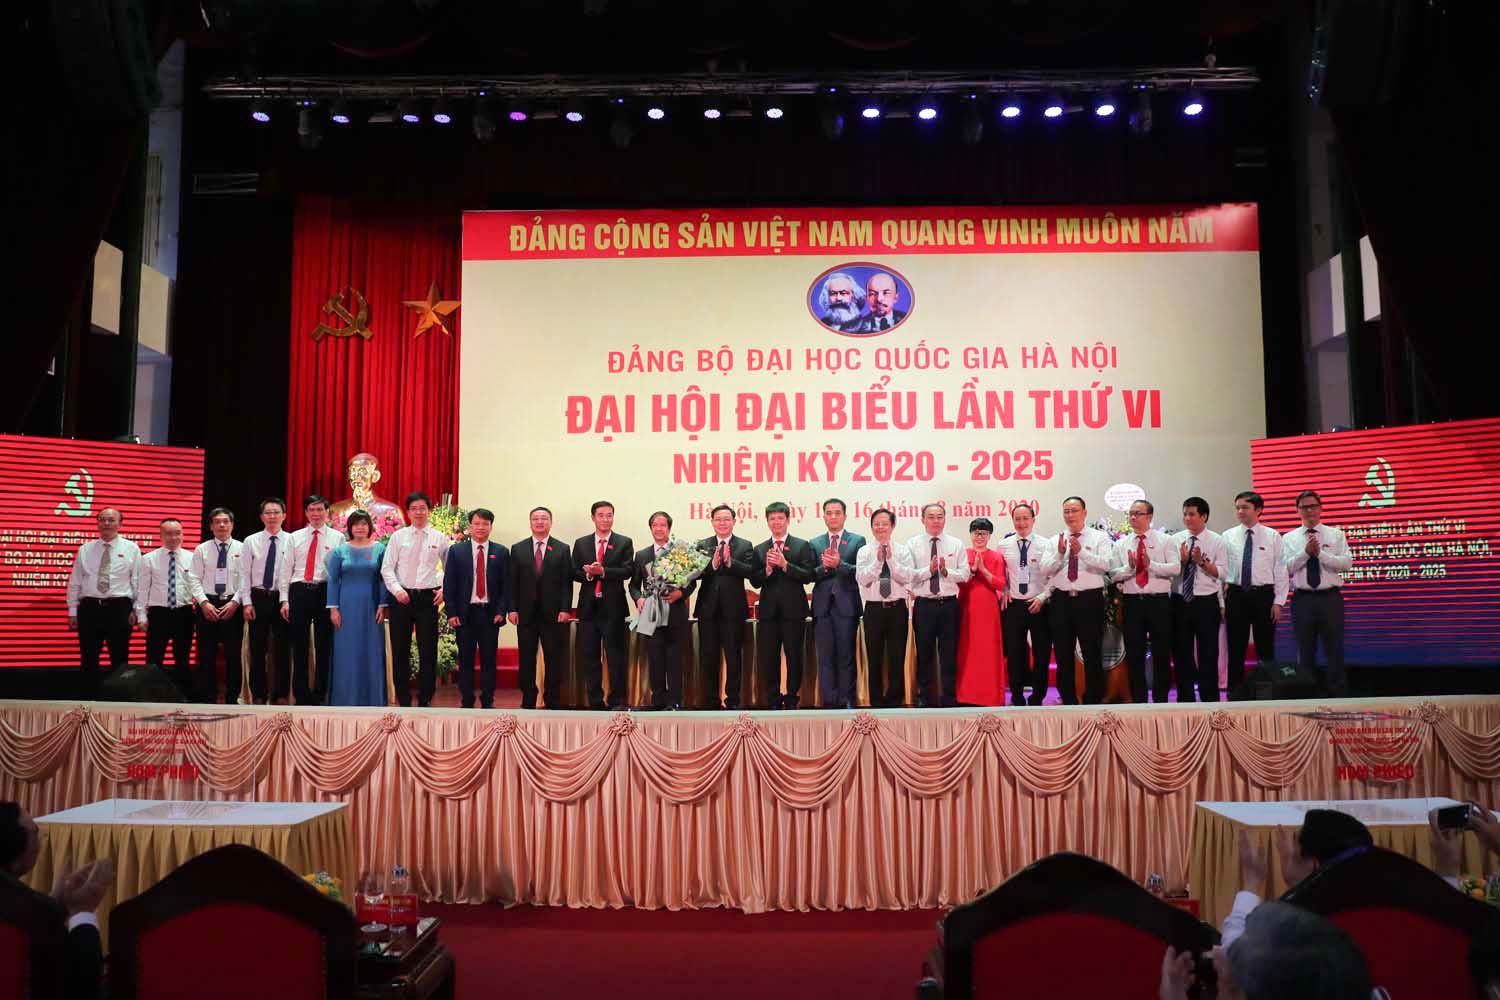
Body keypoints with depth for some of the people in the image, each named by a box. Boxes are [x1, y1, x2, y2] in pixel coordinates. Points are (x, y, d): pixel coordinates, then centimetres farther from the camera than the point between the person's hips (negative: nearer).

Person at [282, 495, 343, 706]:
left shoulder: (337, 537, 4)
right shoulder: (295, 537, 11)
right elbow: (287, 569, 9)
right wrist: (285, 600, 1)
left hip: (325, 592, -2)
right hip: (299, 591, 2)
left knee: (324, 645, 3)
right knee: (299, 645, 4)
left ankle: (319, 695, 13)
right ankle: (301, 696, 13)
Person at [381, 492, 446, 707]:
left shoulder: (439, 538, 6)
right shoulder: (397, 536, 5)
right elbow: (386, 568, 3)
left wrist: (444, 589, -2)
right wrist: (397, 590, -11)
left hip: (428, 598, 0)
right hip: (401, 597, 1)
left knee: (428, 651, 0)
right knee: (400, 651, 5)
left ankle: (424, 701, 10)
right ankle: (403, 701, 15)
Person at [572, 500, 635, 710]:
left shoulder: (624, 543, 3)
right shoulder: (581, 544, 11)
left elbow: (627, 571, -8)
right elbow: (574, 573, 7)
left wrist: (603, 571, -21)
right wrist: (588, 574, -14)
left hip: (613, 606, -3)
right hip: (589, 606, 3)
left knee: (616, 655, -1)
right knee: (590, 657, 7)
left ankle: (618, 701, 7)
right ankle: (595, 702, 16)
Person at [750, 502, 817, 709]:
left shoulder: (802, 546, 3)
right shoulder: (759, 550, 11)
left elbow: (808, 576, -8)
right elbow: (754, 581, 4)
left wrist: (784, 564, -16)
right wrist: (768, 569, -13)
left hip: (793, 610, -2)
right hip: (769, 611, 2)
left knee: (794, 657, 2)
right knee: (768, 659, 4)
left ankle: (792, 700, 13)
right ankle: (773, 701, 14)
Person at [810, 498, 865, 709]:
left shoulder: (857, 541, 6)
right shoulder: (815, 543, 13)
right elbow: (811, 575, 5)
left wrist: (839, 564, -20)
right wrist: (824, 567, -14)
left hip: (847, 605, -2)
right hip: (823, 605, 2)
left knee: (846, 656, 2)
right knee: (825, 657, 3)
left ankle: (846, 700, 9)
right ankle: (828, 701, 7)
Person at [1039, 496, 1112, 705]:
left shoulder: (1100, 537, 4)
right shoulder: (1055, 541, 12)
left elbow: (1105, 564, -14)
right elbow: (1045, 569, -1)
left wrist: (1081, 551, -25)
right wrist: (1060, 554, -16)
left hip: (1089, 600, -3)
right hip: (1062, 600, 3)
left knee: (1092, 654, 2)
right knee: (1063, 655, 8)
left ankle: (1093, 700, 12)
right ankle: (1068, 701, 18)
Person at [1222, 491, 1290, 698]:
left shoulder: (1272, 536, 2)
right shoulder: (1228, 536, 5)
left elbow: (1281, 571, 1)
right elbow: (1222, 570, 4)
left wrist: (1278, 602, -5)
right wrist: (1222, 602, -2)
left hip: (1263, 595, -1)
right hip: (1236, 595, 1)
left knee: (1266, 648, 5)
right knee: (1236, 649, 5)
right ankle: (1235, 692, 13)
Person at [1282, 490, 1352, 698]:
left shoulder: (1336, 535, 7)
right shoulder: (1289, 538, 8)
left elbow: (1346, 564, -5)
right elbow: (1286, 569, -4)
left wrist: (1321, 554, -14)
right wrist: (1306, 552, -15)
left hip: (1330, 598, -1)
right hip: (1302, 599, 1)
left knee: (1335, 650, 1)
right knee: (1305, 652, 6)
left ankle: (1339, 695, 8)